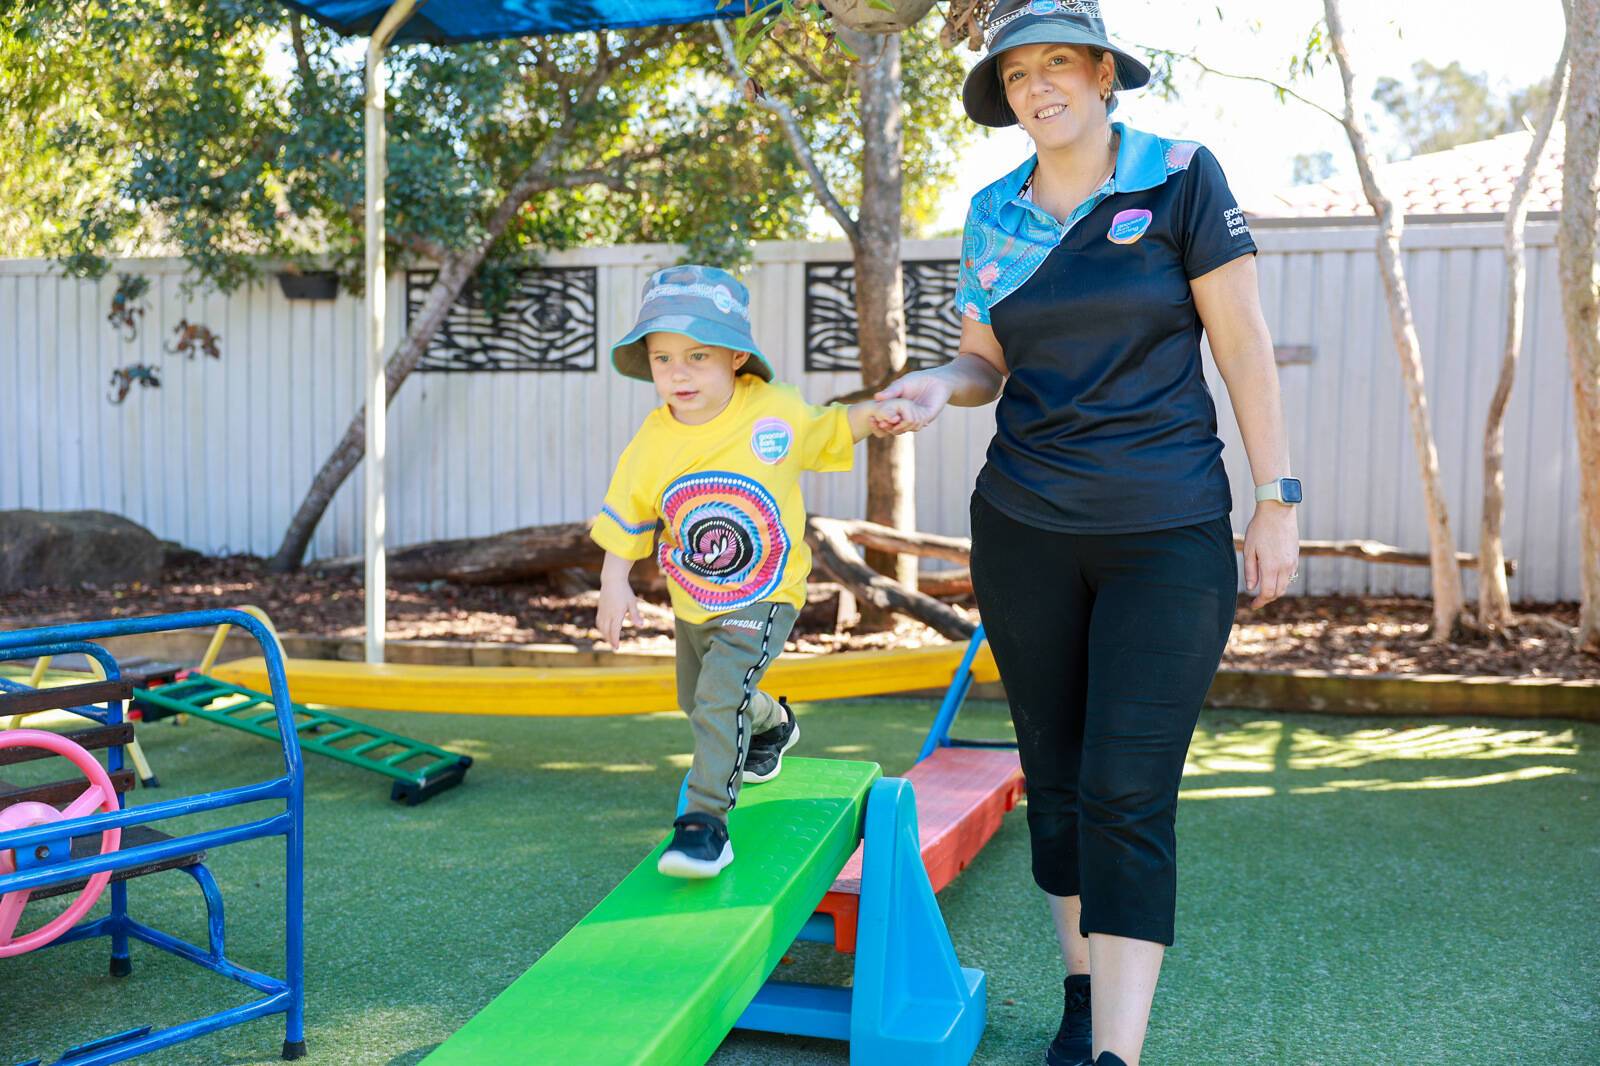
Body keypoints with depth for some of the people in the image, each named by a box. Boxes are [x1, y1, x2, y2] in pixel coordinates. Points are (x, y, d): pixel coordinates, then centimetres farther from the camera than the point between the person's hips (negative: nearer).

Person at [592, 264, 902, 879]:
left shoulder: (775, 411, -17)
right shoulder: (652, 442, -15)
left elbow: (827, 432, 3)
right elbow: (627, 518, -3)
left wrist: (874, 414, -14)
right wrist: (615, 586, -11)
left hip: (763, 599, -4)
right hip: (692, 603, 5)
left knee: (718, 699, -23)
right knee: (698, 701, 26)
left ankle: (706, 821, -13)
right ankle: (772, 723, 57)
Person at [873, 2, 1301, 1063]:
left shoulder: (1181, 176, -3)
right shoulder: (994, 215, 8)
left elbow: (1243, 342, -3)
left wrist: (1277, 497, -6)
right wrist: (939, 384, -8)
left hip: (1169, 534, -4)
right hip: (1023, 532, 4)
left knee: (1127, 795, -10)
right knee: (1056, 784, 11)